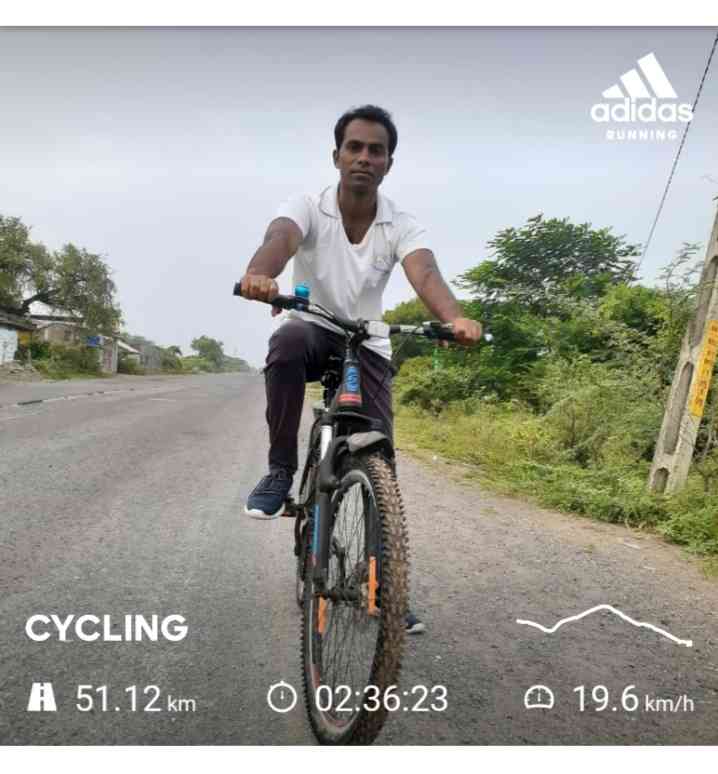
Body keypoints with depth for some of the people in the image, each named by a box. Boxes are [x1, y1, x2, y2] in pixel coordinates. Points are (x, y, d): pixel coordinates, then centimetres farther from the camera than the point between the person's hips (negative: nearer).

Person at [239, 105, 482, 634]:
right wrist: (260, 275, -61)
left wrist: (455, 318, -54)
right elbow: (281, 238, -36)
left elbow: (424, 272, -32)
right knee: (288, 339, -39)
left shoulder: (403, 226, -12)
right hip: (314, 332, -1)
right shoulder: (308, 208, -14)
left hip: (367, 348, 1)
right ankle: (281, 471, -22)